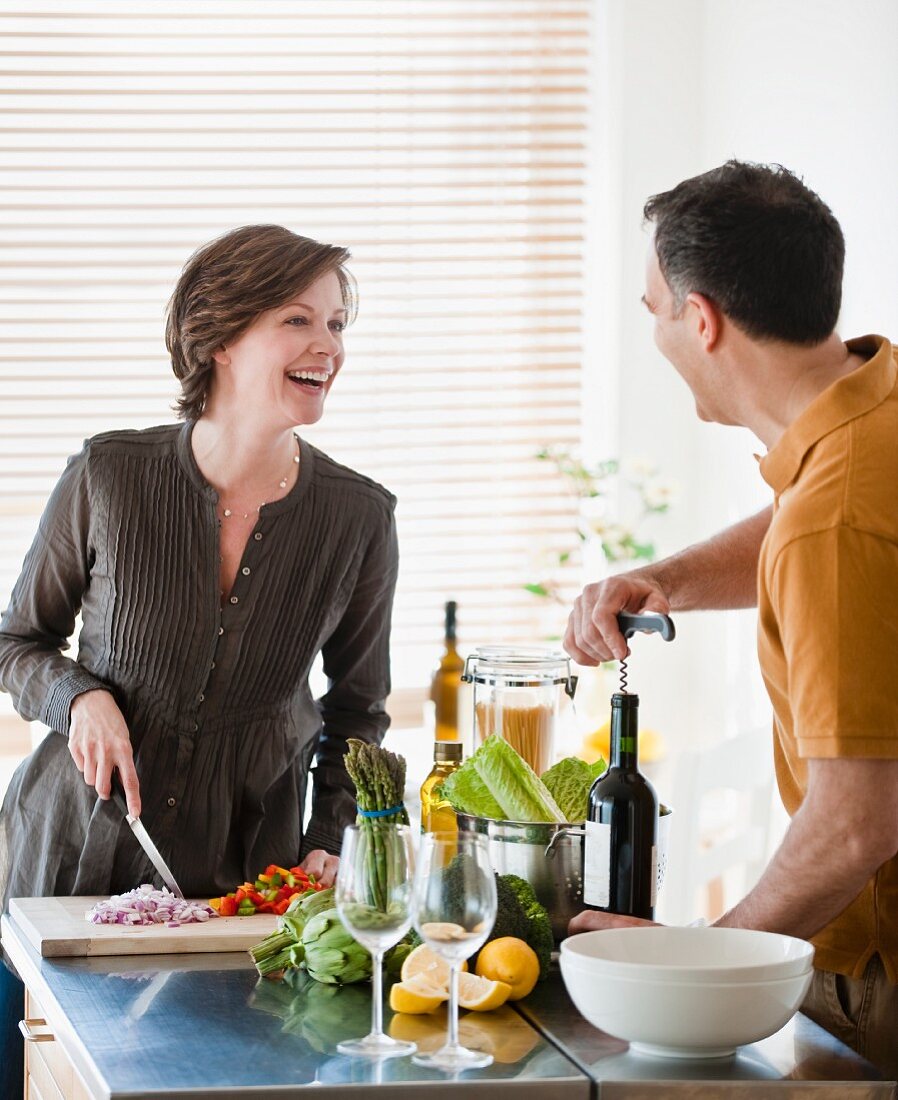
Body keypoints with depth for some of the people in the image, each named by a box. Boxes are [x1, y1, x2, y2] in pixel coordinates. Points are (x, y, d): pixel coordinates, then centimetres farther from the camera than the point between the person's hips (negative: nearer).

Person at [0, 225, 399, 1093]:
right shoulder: (108, 477, -10)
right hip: (78, 848, -1)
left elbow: (356, 711, 8)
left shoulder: (359, 518, -6)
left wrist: (330, 844, -3)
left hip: (246, 875, 1)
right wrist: (80, 696, -16)